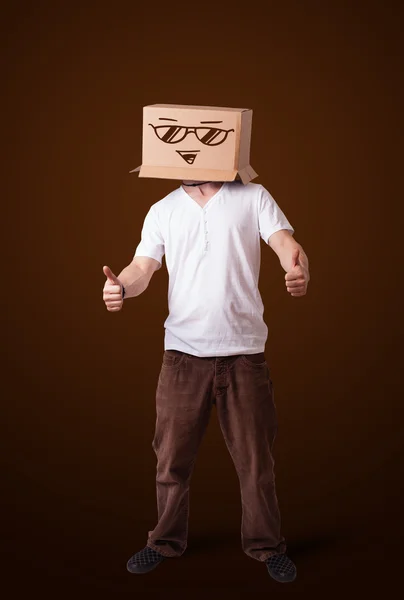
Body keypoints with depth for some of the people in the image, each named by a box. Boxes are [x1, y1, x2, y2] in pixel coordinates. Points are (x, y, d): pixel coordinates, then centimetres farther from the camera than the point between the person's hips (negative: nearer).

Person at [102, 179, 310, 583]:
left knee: (255, 457, 9)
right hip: (184, 353, 2)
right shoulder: (163, 210, 9)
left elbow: (286, 245, -8)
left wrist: (299, 271, -32)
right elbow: (143, 267, 0)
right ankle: (166, 541, 31)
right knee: (172, 455, 11)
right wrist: (121, 286, -24)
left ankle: (266, 545, 29)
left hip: (245, 352, -1)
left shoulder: (253, 197, 4)